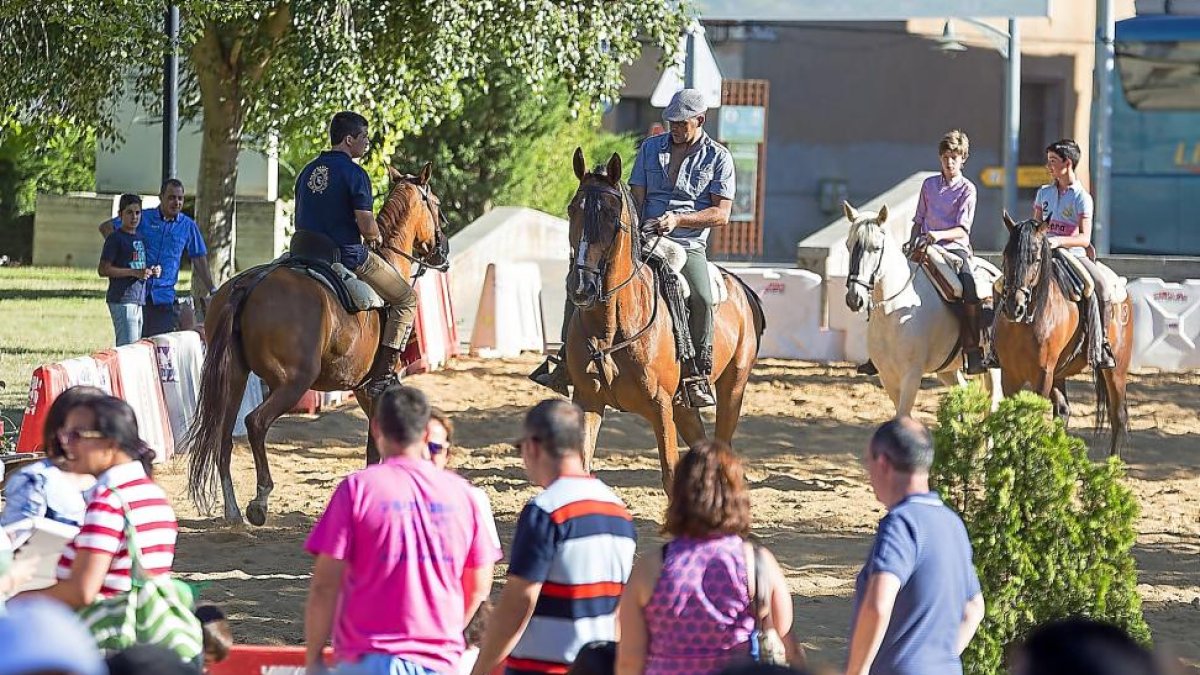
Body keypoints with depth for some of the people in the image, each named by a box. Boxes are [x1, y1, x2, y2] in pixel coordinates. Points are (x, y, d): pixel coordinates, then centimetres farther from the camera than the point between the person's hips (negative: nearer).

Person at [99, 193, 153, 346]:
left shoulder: (140, 238, 16)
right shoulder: (116, 238, -6)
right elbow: (103, 270, -13)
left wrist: (150, 271, 5)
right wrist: (134, 272, -18)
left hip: (139, 299, 8)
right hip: (122, 300, -8)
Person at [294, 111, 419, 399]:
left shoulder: (307, 172, 12)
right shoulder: (354, 173, -13)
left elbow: (300, 222, 17)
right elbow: (367, 225, -19)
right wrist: (376, 238, 3)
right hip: (348, 255, -8)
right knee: (406, 299, 5)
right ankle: (381, 377, -5)